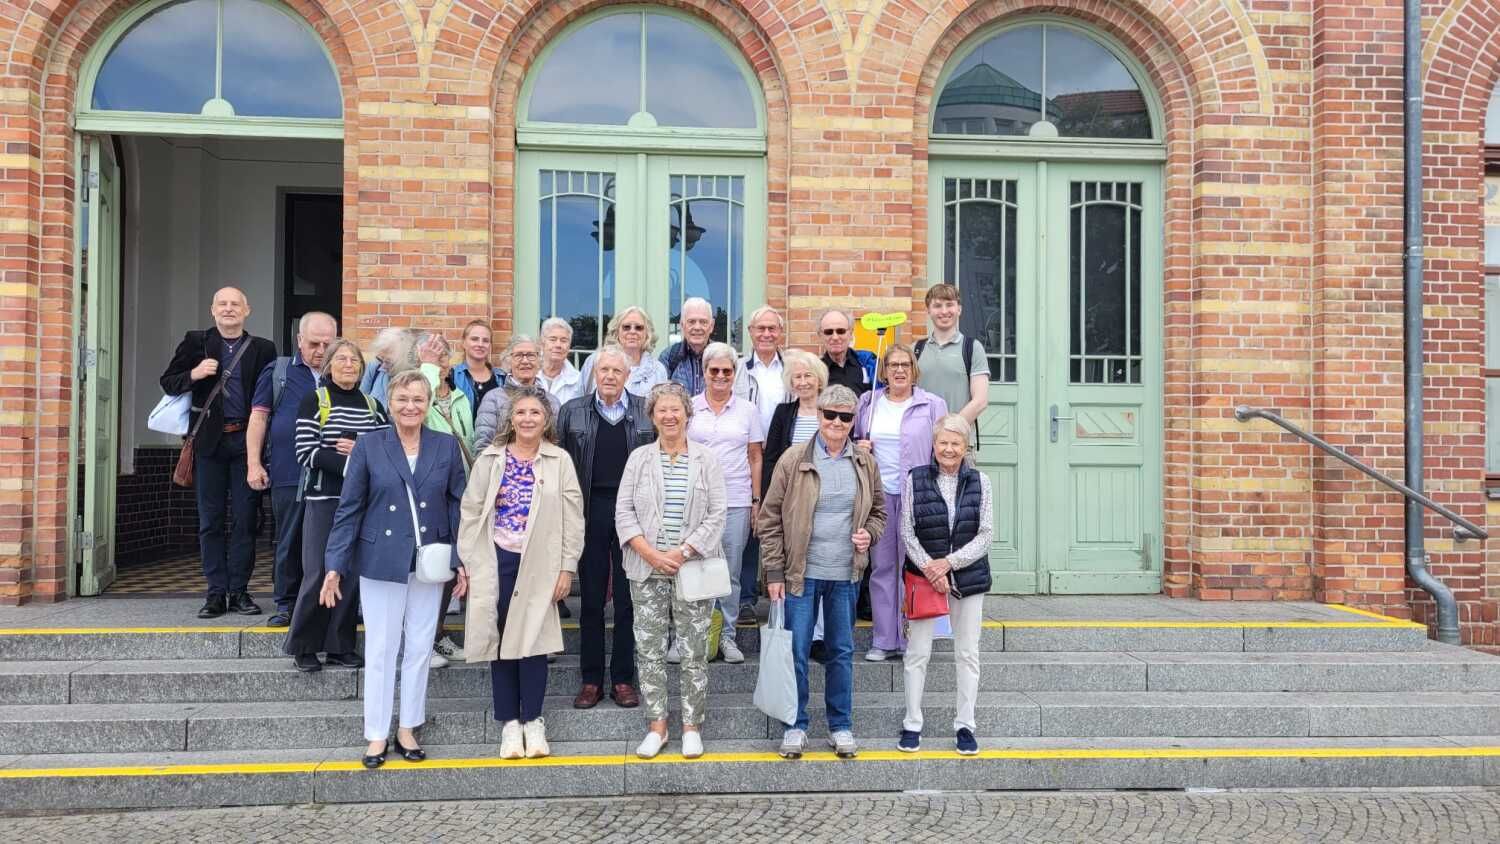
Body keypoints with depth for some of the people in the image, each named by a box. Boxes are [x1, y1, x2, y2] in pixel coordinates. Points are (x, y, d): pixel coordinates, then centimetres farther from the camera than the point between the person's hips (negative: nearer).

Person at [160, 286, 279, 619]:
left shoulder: (263, 349, 7)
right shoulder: (195, 342, 8)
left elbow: (269, 398, 6)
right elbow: (168, 382, 9)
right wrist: (194, 374, -11)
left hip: (246, 441, 0)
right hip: (209, 442, 1)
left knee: (245, 519, 2)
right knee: (210, 521, 4)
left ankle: (239, 591, 11)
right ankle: (216, 592, 11)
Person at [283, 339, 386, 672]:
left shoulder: (373, 405, 12)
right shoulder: (313, 401, 1)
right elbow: (306, 452, -8)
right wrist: (351, 463, -16)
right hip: (323, 498, -3)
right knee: (318, 573, -4)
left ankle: (341, 645, 16)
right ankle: (304, 647, 11)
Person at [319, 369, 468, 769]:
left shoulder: (447, 446, 2)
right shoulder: (368, 446, -2)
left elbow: (458, 506, 4)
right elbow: (349, 508, -2)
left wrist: (463, 560, -1)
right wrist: (335, 566, -5)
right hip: (381, 563, -2)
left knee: (419, 648, 9)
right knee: (381, 649, 5)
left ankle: (408, 729, 24)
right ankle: (377, 735, 17)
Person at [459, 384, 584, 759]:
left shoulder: (559, 461, 1)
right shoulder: (490, 459, 5)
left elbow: (572, 517, 0)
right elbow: (471, 513, 5)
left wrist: (568, 567, -4)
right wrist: (469, 564, 0)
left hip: (540, 564, -1)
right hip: (496, 561, 1)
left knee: (533, 639, 0)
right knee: (501, 639, 5)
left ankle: (533, 722, 14)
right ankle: (509, 723, 17)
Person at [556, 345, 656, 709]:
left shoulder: (646, 412, 4)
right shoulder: (573, 411, 6)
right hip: (590, 511, 1)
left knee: (629, 599, 5)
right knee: (591, 600, 7)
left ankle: (623, 679, 16)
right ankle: (591, 680, 16)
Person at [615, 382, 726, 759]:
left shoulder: (706, 459, 2)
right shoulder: (639, 458, 6)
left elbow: (716, 516, -3)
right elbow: (624, 512, 2)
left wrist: (681, 553, -12)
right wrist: (650, 553, -11)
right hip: (647, 570, 2)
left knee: (694, 650, 3)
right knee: (649, 647, 5)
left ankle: (691, 726, 15)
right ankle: (657, 725, 16)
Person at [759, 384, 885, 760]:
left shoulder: (865, 463, 5)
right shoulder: (793, 461, -5)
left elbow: (878, 511, 19)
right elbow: (770, 518, -2)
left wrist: (869, 534, -3)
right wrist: (774, 572, -6)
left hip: (846, 574, 3)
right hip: (802, 573, -2)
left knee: (842, 652, 12)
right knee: (796, 652, 2)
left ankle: (841, 726, 24)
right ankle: (795, 726, 17)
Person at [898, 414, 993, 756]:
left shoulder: (979, 481, 2)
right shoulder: (915, 479, -2)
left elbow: (985, 534, -1)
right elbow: (907, 532, -3)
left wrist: (949, 562, -12)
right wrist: (929, 568, -14)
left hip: (969, 577, 2)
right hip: (925, 575, -1)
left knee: (968, 653, 7)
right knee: (918, 652, 1)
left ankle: (964, 725, 17)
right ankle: (912, 724, 13)